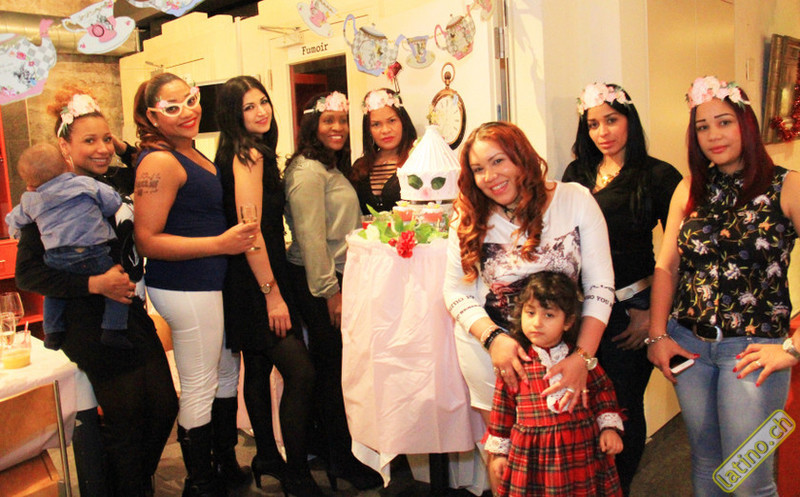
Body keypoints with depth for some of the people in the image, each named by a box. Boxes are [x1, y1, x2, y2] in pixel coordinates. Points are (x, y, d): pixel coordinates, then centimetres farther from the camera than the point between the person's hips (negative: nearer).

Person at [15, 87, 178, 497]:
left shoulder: (113, 182, 5)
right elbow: (27, 274, -13)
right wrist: (93, 284, -22)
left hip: (133, 313, 6)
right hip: (91, 326, -6)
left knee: (164, 407, 11)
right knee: (127, 418, 3)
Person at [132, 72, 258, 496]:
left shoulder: (189, 153, 14)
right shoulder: (160, 161, -16)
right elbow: (147, 241, -21)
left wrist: (236, 236, 13)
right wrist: (221, 243, -23)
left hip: (210, 283, 10)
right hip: (185, 288, -10)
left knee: (226, 372, 20)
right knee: (199, 389, 2)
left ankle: (227, 463, 38)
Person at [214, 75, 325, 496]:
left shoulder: (249, 153, 14)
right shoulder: (249, 155, -14)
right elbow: (250, 231, -21)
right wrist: (272, 293, -20)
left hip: (249, 282, 10)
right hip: (257, 281, -10)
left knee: (259, 368, 16)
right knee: (300, 372, -10)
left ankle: (267, 458, 30)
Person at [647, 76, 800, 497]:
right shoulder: (689, 190, 7)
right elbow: (666, 266, 6)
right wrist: (658, 335, -1)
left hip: (752, 348, -3)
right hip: (688, 343, 4)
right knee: (705, 461, 17)